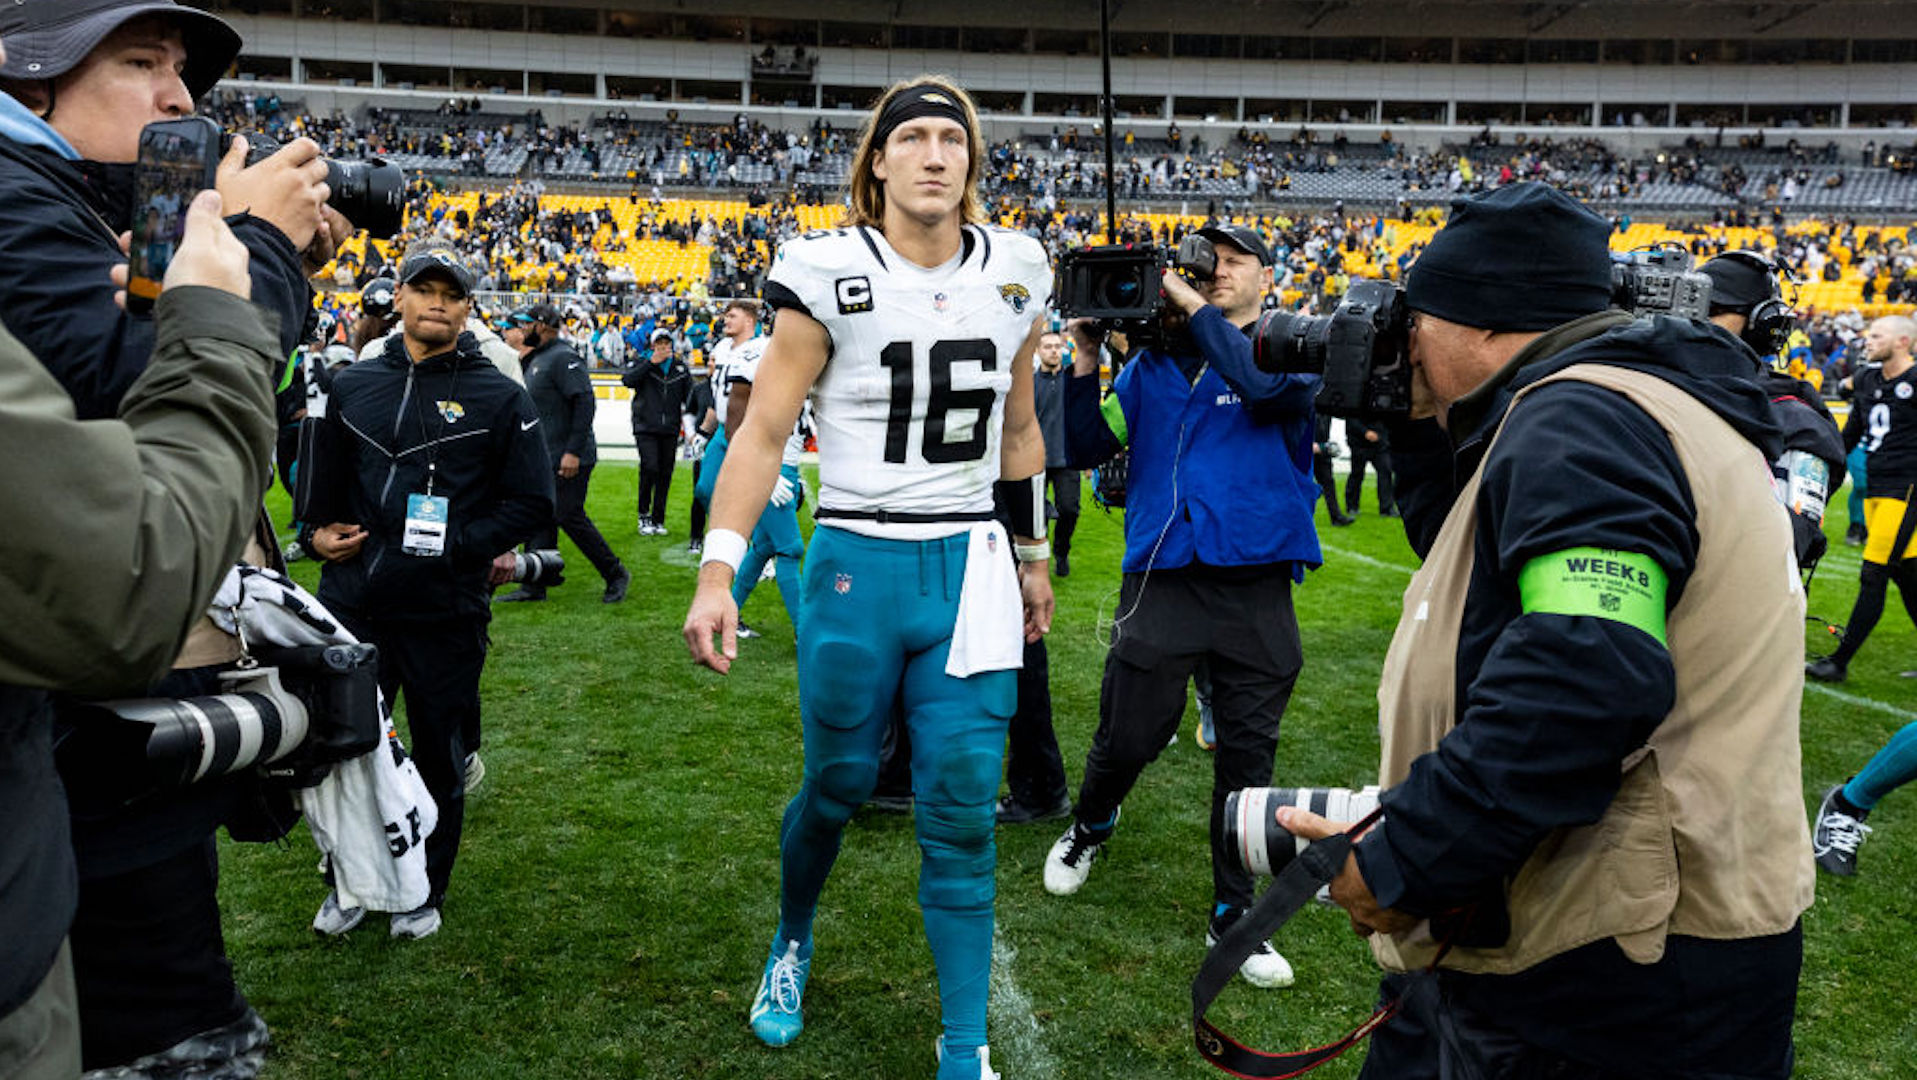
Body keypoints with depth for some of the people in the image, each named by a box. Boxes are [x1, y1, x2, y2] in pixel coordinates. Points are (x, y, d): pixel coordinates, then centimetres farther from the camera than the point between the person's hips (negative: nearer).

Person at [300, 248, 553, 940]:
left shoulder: (500, 398, 0)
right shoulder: (353, 386, 11)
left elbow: (533, 502, -4)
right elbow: (326, 485, 24)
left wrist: (457, 545, -14)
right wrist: (320, 535, 6)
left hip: (447, 614, -3)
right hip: (353, 605, 3)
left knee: (438, 755, 10)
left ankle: (424, 892, 29)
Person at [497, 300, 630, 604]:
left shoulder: (563, 357, -14)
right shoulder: (538, 358, 17)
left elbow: (585, 402, -22)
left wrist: (573, 451, -25)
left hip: (569, 459, -10)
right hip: (545, 457, 10)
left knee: (569, 517, -6)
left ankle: (615, 574, 9)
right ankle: (534, 586, 13)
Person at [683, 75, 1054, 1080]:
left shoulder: (1014, 274, 6)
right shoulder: (829, 274, -6)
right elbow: (763, 429, -7)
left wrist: (1034, 556, 21)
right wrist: (718, 572, -15)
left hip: (969, 567, 2)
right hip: (856, 564, -2)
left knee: (960, 814, 2)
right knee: (837, 787, 11)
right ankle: (792, 940, 45)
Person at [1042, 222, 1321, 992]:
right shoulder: (1154, 360, 11)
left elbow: (1265, 386, -20)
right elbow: (1088, 447, 6)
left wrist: (1192, 305, -14)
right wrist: (1085, 354, -6)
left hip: (1255, 585, -1)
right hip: (1162, 578, 1)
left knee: (1247, 755, 6)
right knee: (1127, 737, 5)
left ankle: (1234, 916, 21)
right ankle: (1088, 829, 39)